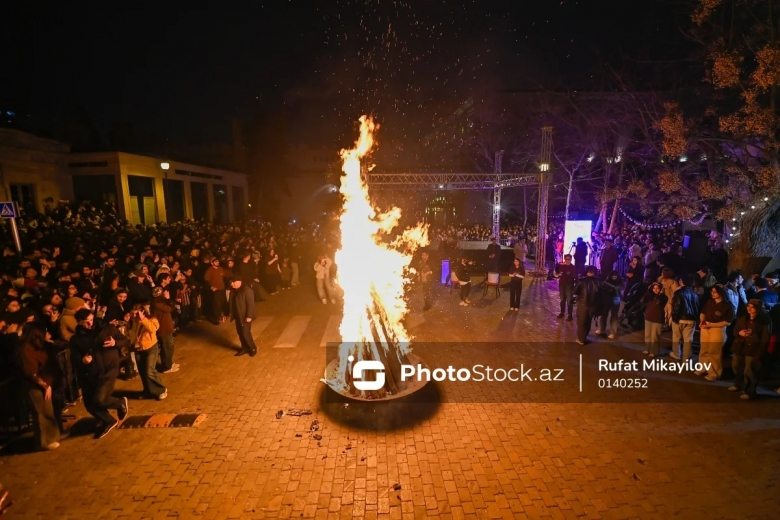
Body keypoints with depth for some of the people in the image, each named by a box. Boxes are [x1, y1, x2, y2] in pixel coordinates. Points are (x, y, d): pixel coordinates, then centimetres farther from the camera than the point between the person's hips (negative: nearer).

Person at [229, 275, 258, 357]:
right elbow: (231, 303, 14)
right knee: (240, 333, 14)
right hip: (238, 316, 8)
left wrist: (249, 316, -24)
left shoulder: (247, 290, -21)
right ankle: (244, 348, 28)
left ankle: (253, 348, 13)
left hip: (245, 316, -8)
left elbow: (250, 304, -22)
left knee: (245, 333, -5)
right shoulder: (233, 291, 5)